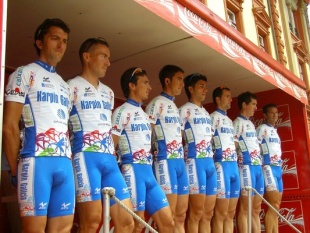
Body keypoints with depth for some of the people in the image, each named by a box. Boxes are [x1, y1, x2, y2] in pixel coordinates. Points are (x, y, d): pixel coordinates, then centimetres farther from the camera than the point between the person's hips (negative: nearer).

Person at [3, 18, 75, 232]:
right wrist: (15, 168, -5)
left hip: (64, 163, 6)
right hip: (36, 160, -6)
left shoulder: (64, 85, 23)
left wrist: (69, 160, 10)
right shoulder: (24, 74, 3)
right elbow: (9, 126, -4)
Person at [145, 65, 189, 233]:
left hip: (180, 161, 9)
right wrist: (156, 151, -10)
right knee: (168, 215, -8)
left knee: (181, 214, 9)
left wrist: (182, 158, 16)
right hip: (165, 160, -8)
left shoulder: (175, 107, 22)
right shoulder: (157, 103, -4)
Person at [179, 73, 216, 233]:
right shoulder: (184, 110, 0)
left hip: (210, 161, 8)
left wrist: (211, 158, 16)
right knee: (196, 211, -9)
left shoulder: (206, 113, 23)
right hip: (195, 161, -8)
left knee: (208, 212, 7)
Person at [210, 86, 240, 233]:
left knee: (231, 213, 9)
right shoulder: (212, 117, -2)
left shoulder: (229, 120, 22)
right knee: (221, 213, -6)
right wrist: (217, 166, -15)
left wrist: (235, 164, 13)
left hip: (234, 165, 8)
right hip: (221, 165, -8)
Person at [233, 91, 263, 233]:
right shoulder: (238, 123, -5)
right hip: (246, 166, -9)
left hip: (257, 166, 9)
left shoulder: (251, 124, 21)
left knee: (256, 208, 10)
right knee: (245, 209, -5)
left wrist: (259, 164, 17)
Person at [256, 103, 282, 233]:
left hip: (278, 168, 8)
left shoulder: (274, 131, 22)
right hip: (268, 167, -8)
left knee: (276, 206, 7)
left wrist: (279, 168, 15)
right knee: (274, 205, -14)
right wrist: (263, 166, -18)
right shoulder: (262, 128, -3)